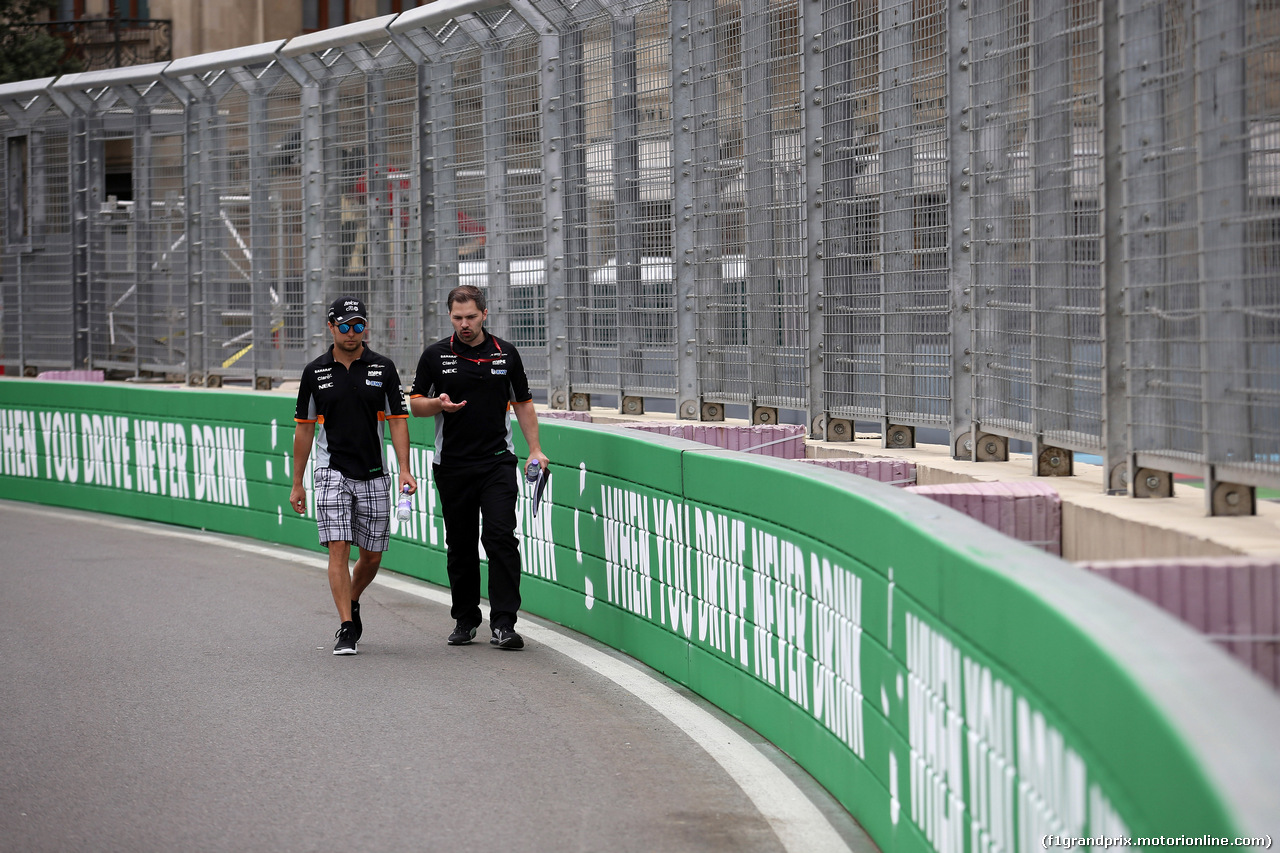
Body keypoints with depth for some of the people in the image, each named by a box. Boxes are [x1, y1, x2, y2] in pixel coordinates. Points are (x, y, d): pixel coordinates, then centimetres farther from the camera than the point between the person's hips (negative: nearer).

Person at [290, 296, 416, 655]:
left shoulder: (383, 368, 2)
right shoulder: (315, 372, 3)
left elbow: (397, 420, 1)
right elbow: (304, 428, 8)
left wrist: (405, 470, -11)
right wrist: (297, 484, 7)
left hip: (374, 476, 1)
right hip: (332, 473, -1)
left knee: (372, 555, 8)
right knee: (338, 548, -12)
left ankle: (351, 604, 36)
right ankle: (346, 629, -11)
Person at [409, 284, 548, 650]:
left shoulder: (506, 354, 6)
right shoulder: (435, 356, 3)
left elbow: (523, 403, 13)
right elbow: (415, 404, 7)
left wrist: (535, 450, 5)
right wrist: (438, 403, -15)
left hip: (497, 462, -1)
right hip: (452, 465, 1)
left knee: (501, 536, -13)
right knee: (460, 544, 7)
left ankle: (503, 623, -14)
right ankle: (465, 619, 20)